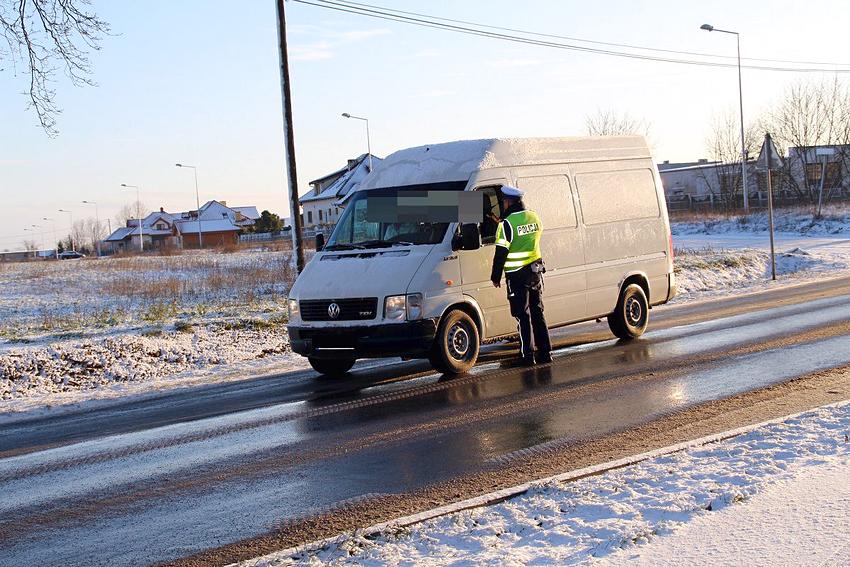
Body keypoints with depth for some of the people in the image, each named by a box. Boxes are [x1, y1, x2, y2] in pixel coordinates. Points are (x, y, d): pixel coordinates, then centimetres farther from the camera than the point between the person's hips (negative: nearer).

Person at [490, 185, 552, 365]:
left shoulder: (507, 223, -15)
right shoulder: (534, 217, 5)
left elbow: (501, 253, -14)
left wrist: (495, 276, -2)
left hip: (517, 275, -6)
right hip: (535, 271, 6)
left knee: (522, 315, 0)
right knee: (537, 312, 15)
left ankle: (528, 355, 0)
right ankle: (545, 352, 16)